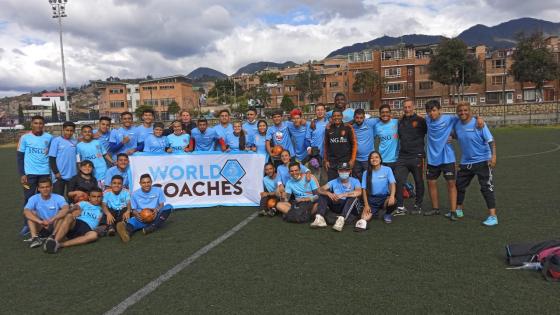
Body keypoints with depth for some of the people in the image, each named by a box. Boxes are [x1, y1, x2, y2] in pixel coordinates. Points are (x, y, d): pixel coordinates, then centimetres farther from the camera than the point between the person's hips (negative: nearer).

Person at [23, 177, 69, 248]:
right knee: (31, 213, -19)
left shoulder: (58, 198, -11)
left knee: (61, 214, -27)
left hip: (55, 227, -2)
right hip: (41, 228, 2)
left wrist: (52, 219, -44)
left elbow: (66, 209, -31)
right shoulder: (34, 198, -7)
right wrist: (40, 221, -39)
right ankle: (34, 237, -32)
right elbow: (26, 212, -25)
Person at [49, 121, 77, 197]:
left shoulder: (75, 142, 7)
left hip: (73, 175, 4)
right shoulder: (56, 141, -4)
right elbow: (51, 158, -6)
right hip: (60, 175, -4)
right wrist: (56, 172, -12)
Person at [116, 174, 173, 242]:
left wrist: (157, 209, -19)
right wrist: (136, 213, -15)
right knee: (133, 220, -34)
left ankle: (153, 227, -42)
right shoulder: (135, 194, 9)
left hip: (155, 217, 0)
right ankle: (127, 231, -70)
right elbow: (133, 210, 9)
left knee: (168, 207, -27)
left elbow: (162, 204, 5)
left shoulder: (158, 190, 8)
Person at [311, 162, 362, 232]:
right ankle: (320, 218, -28)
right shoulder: (334, 182, 8)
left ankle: (341, 219, -47)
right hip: (336, 206, 3)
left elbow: (359, 192, -23)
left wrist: (343, 195, -32)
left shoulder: (354, 181, -1)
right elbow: (320, 189, -3)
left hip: (350, 207, -3)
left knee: (353, 197, -30)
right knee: (323, 195, -9)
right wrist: (328, 193, -25)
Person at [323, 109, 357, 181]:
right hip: (331, 162, 2)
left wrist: (352, 159, -5)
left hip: (346, 161, -2)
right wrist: (325, 160, 9)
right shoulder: (329, 128, 6)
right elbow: (326, 145, 12)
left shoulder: (348, 128, 0)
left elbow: (354, 144, 1)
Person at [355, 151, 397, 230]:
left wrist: (392, 196, -29)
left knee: (391, 202, -31)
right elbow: (364, 189, 1)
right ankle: (373, 212, -1)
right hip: (371, 198, -3)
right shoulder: (366, 173, 3)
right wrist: (366, 205, -9)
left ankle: (388, 214, -2)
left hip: (384, 197, 3)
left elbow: (392, 184, -11)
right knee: (365, 218, -30)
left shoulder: (387, 169, -1)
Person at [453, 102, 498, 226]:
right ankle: (458, 210, 33)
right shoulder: (456, 124, 2)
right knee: (459, 185, 15)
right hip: (465, 162, 6)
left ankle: (493, 216, -3)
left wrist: (493, 155, -24)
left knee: (487, 188, -8)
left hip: (482, 161, -6)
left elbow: (490, 140, -14)